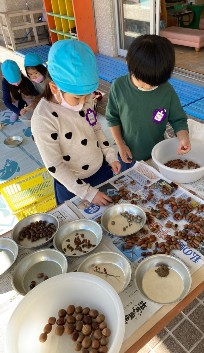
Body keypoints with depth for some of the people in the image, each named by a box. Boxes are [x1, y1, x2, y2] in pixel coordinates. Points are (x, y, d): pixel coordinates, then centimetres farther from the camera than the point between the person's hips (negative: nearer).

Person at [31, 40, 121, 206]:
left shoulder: (85, 97, -10)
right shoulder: (44, 119, -29)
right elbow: (54, 166, -24)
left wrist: (111, 156, -1)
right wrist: (88, 192, -22)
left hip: (102, 169, 6)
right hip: (73, 184, -5)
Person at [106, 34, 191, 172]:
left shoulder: (167, 91, -16)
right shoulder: (119, 87, -17)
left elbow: (178, 119, -6)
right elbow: (112, 118, -6)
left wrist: (183, 137, -26)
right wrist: (120, 145, -9)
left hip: (157, 155, 0)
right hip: (127, 154, 0)